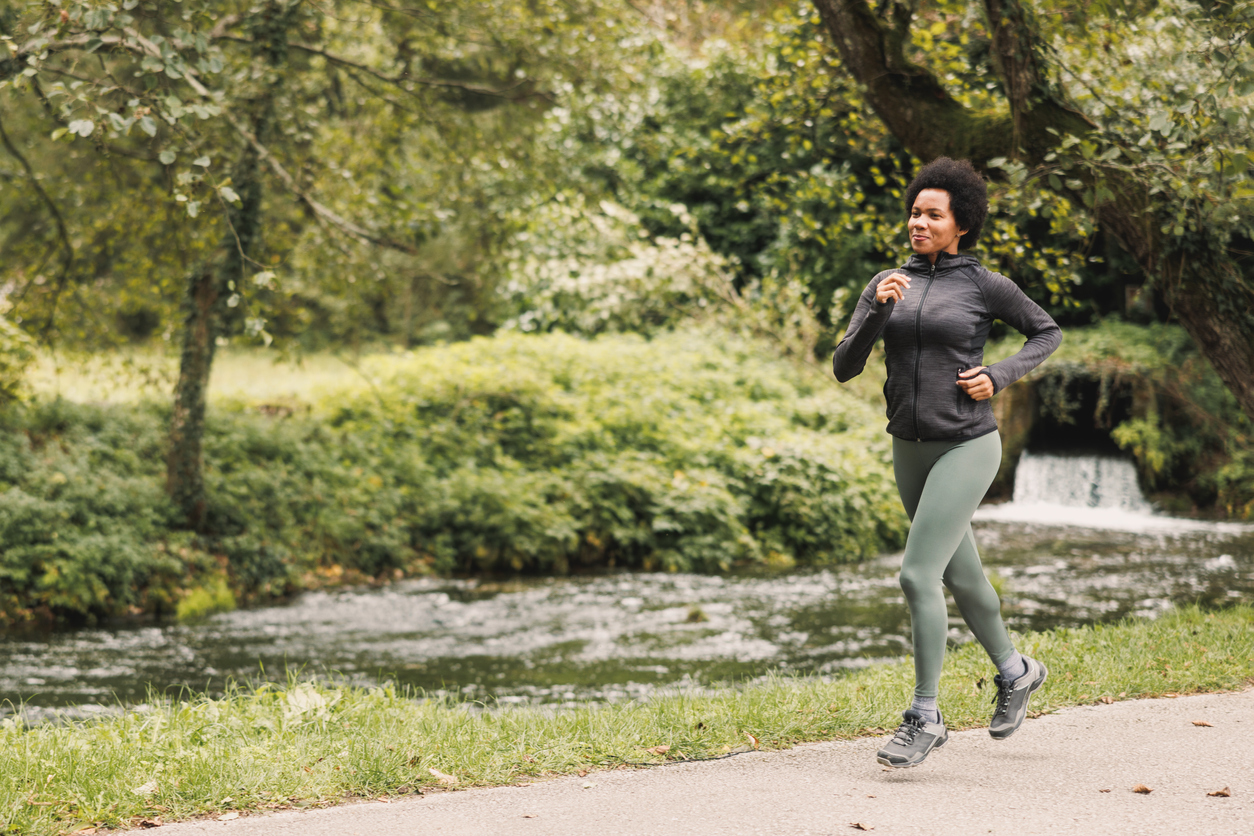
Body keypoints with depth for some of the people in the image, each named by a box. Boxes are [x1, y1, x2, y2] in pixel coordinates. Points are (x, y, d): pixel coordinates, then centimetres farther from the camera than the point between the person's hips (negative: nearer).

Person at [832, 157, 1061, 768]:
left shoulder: (984, 285, -6)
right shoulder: (887, 286, 5)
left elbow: (1047, 332, 8)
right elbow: (844, 368, -3)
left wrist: (998, 377, -8)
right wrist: (877, 310, -18)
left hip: (966, 447, -6)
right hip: (911, 449, 6)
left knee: (918, 576, -15)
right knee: (960, 576, 19)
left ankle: (924, 717, -4)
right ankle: (1014, 672, 42)